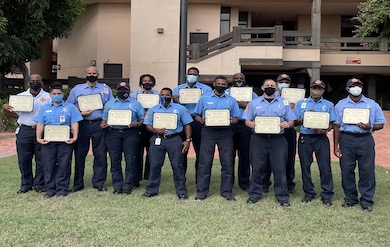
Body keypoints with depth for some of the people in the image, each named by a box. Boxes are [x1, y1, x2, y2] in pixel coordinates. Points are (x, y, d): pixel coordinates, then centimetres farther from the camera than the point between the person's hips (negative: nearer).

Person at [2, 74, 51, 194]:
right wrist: (7, 109, -5)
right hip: (24, 131, 2)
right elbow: (15, 114, 13)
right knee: (24, 159, 5)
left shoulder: (48, 97, 7)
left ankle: (39, 184, 13)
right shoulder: (20, 96, 13)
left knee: (41, 159, 2)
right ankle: (26, 184, 17)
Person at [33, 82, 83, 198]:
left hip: (65, 140, -2)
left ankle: (62, 189, 7)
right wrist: (39, 138, -4)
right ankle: (49, 189, 11)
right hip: (48, 140, 2)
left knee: (64, 165, -1)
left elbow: (74, 123, 2)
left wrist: (75, 137, -10)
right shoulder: (44, 108, 15)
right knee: (49, 165, 3)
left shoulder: (70, 107, 10)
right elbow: (40, 124, 8)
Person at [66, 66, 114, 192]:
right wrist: (80, 113, -7)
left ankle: (99, 182, 11)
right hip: (82, 124, 0)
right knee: (79, 154, 3)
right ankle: (78, 183, 12)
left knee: (100, 154, 0)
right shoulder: (76, 89, 11)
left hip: (99, 124, 0)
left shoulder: (106, 89, 12)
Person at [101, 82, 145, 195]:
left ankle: (128, 186, 2)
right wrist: (103, 125, -2)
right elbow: (104, 119, 19)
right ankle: (117, 186, 8)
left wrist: (136, 124, -12)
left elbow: (142, 119, 8)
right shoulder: (109, 104, 21)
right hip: (113, 133, 2)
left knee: (131, 161, -5)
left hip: (130, 133, -2)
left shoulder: (136, 104, 13)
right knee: (115, 161, 1)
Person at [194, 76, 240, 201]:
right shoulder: (204, 98, 12)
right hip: (208, 132, -1)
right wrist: (202, 120, -10)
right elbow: (197, 115, 11)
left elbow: (235, 119, 11)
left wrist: (230, 121, -12)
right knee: (204, 162, -2)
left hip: (226, 133, 1)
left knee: (227, 162, 1)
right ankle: (201, 192, 5)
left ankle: (227, 191, 11)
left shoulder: (231, 100, 13)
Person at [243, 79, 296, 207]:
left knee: (280, 168, -2)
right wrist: (251, 124, -14)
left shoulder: (284, 103, 12)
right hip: (258, 138, 0)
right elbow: (247, 120, 8)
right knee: (257, 167, 4)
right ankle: (254, 194, 16)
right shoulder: (254, 103, 12)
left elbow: (291, 121, 8)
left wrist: (287, 124, -14)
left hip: (278, 139, 0)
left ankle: (282, 196, 8)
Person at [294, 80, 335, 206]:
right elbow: (295, 121, 7)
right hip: (304, 138, 1)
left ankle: (327, 195, 5)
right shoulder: (301, 103, 11)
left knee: (325, 166, -4)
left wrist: (325, 130, -14)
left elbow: (332, 123, 6)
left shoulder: (329, 105, 10)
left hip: (321, 138, -1)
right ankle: (309, 193, 17)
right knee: (305, 166, 5)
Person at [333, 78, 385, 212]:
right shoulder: (340, 105, 10)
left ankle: (367, 201, 10)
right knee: (346, 171, 4)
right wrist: (336, 146, 2)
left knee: (367, 171, -1)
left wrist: (370, 127, -13)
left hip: (365, 140, 0)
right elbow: (337, 126, 8)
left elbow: (380, 124, 9)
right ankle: (350, 198, 18)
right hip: (346, 140, 1)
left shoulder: (372, 104, 9)